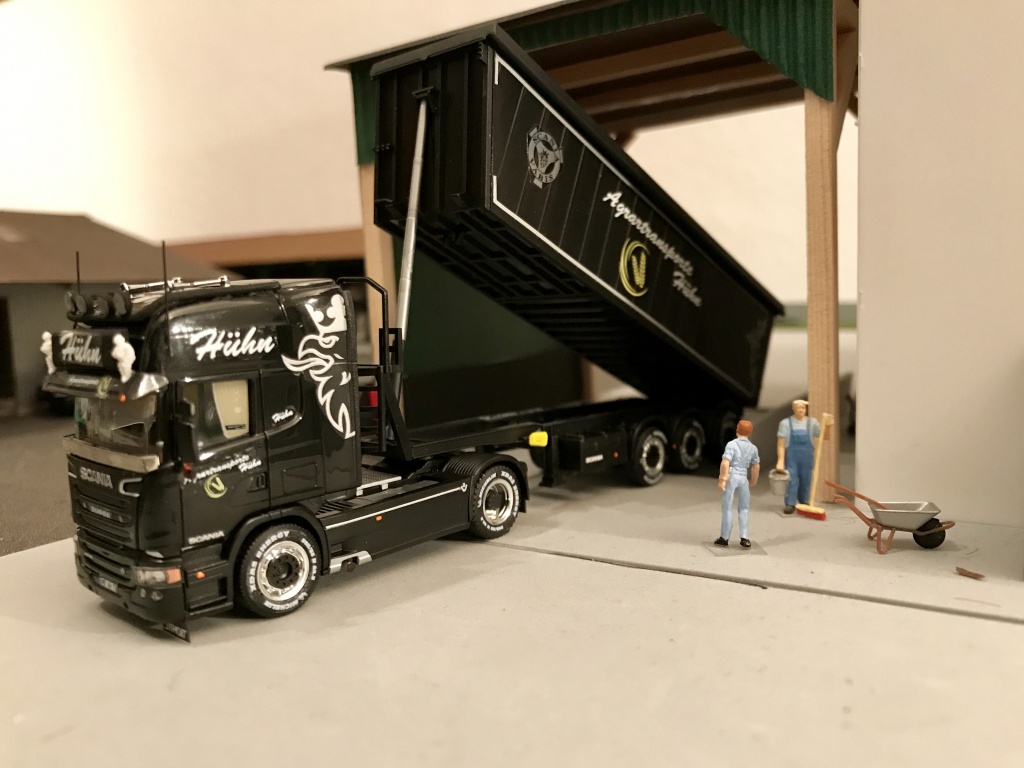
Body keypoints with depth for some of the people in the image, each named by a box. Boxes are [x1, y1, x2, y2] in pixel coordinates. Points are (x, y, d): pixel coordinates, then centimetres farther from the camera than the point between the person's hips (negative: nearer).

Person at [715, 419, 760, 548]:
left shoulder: (732, 444, -7)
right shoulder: (753, 448, 6)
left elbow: (725, 463, -17)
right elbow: (756, 467, 13)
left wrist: (722, 479, -13)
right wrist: (753, 481, 27)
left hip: (731, 476, -3)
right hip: (743, 478, 3)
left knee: (727, 508, 4)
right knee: (744, 509, 14)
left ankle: (725, 538, 10)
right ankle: (744, 538, 8)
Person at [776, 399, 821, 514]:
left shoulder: (812, 422, 5)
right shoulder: (785, 423, 0)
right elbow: (781, 444, -3)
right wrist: (780, 460, -10)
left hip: (807, 457, 2)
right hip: (791, 457, -2)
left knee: (806, 480, 8)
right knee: (791, 480, -5)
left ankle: (804, 503, 22)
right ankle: (790, 504, -1)